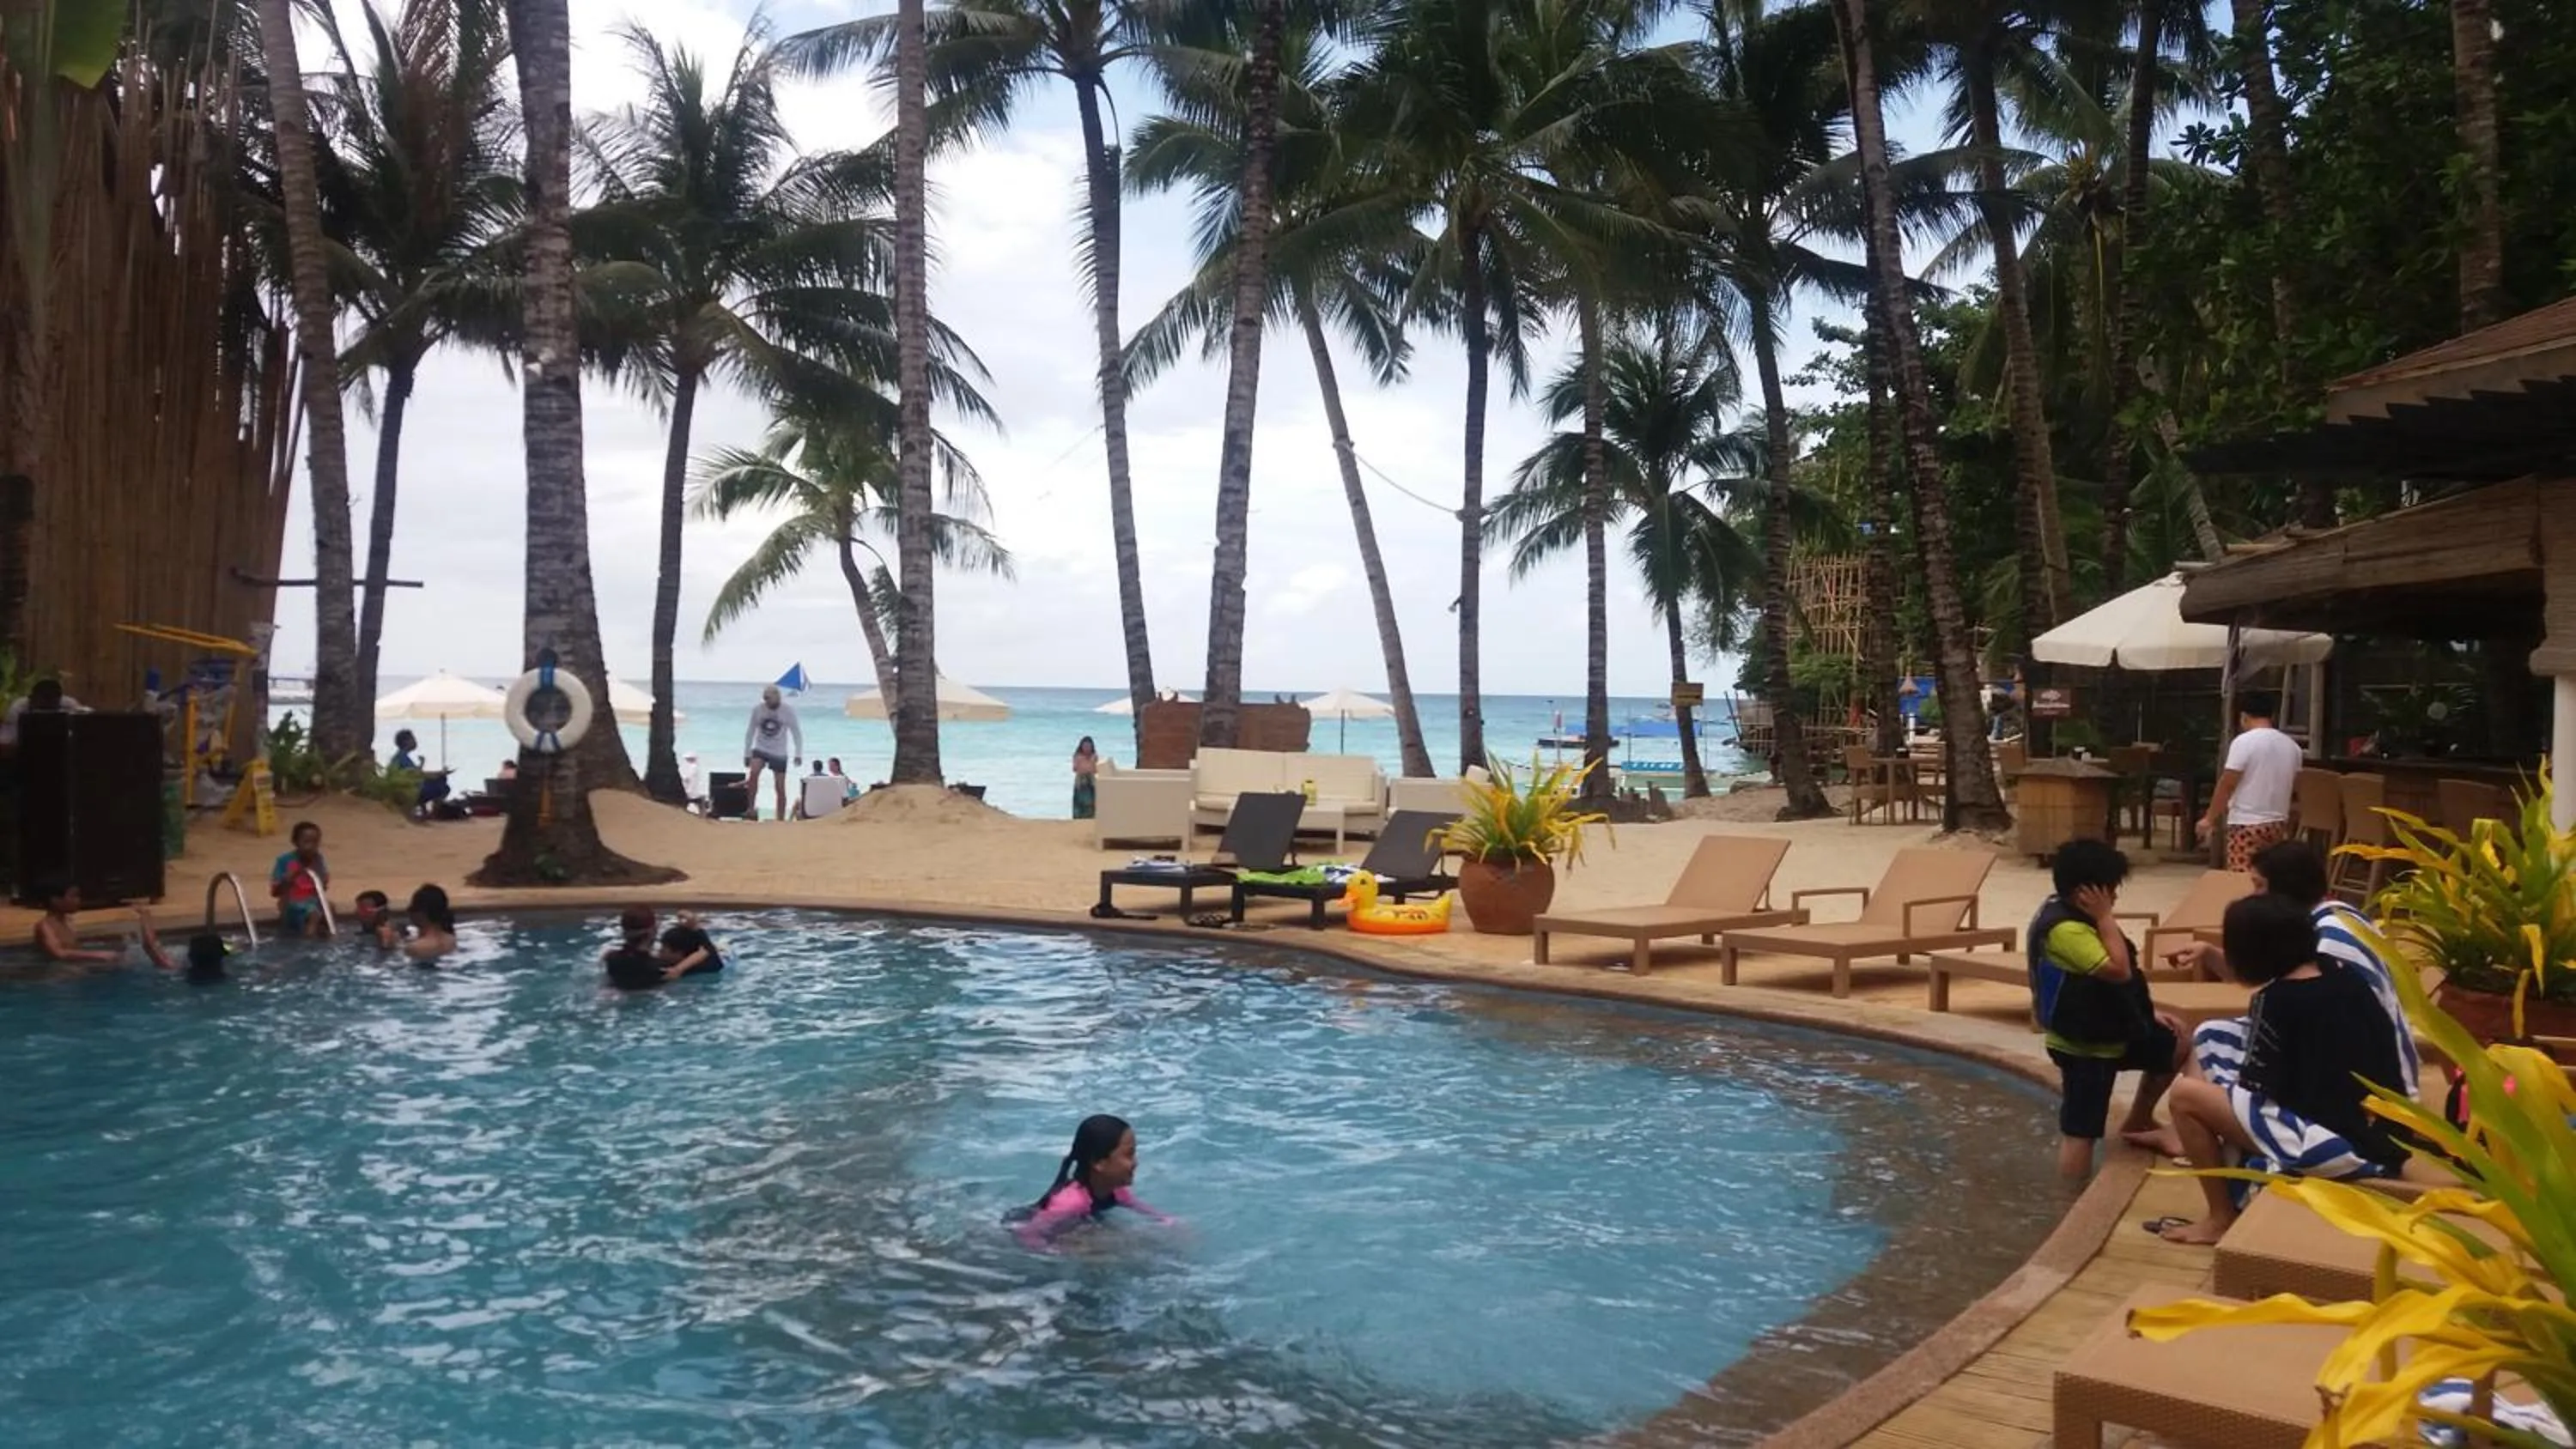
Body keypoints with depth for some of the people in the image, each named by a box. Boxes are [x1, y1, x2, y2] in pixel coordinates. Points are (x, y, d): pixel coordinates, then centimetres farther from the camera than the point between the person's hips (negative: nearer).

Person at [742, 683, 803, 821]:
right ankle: (750, 809, -21)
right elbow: (750, 732, 4)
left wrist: (798, 754, -7)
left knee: (780, 788, 0)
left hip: (779, 754, 0)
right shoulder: (757, 709, -5)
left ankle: (781, 820, 10)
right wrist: (746, 754, 5)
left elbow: (796, 732, -1)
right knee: (754, 773, -28)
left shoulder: (788, 711, -8)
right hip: (760, 749, 0)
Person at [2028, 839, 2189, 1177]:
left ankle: (2136, 1123, 35)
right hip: (2083, 1045, -10)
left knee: (2175, 1045, 23)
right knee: (2078, 1132, -6)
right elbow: (2118, 971, -32)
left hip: (2109, 1031, 10)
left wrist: (2147, 1012, 14)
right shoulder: (2065, 929, -28)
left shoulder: (2079, 919, 6)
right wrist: (2105, 917, -25)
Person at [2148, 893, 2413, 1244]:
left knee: (2186, 1094, 1)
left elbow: (2255, 1085, -4)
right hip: (2386, 1148, 9)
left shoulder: (2275, 1000, -10)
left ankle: (2221, 1220, 9)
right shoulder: (2350, 982, 10)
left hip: (2333, 1150, -8)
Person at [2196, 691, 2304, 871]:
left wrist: (2209, 818, -5)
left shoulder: (2243, 742, -12)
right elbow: (2296, 788, 18)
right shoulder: (2291, 745, 10)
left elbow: (2226, 785, -13)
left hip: (2247, 825, -7)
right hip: (2278, 824, 7)